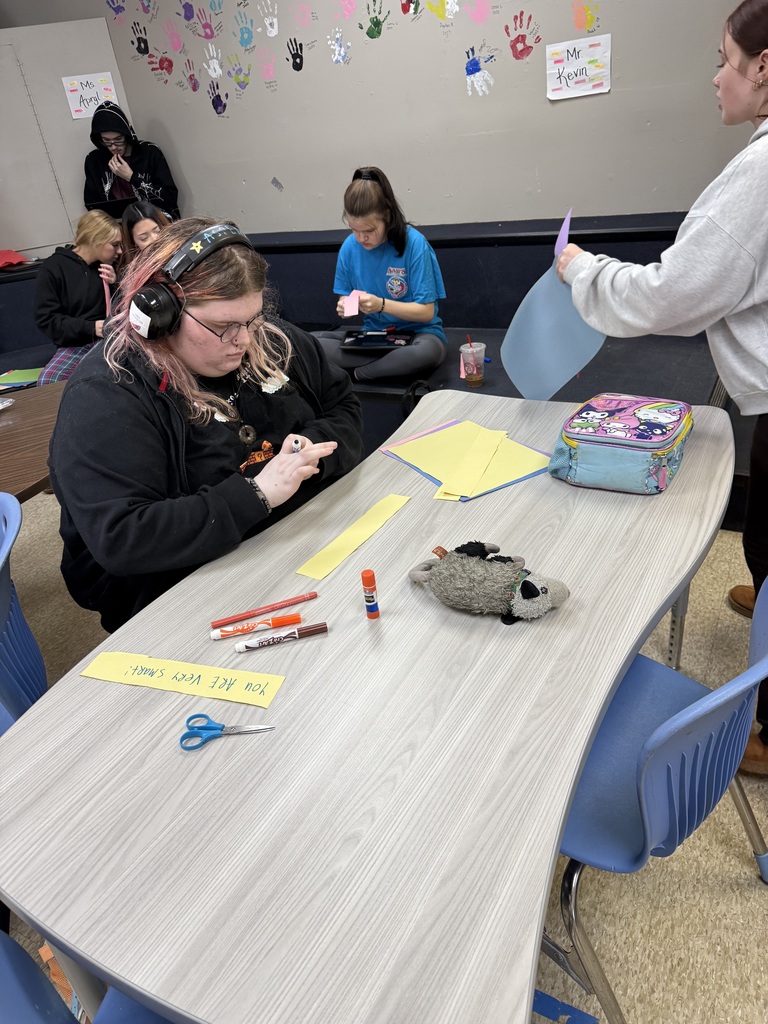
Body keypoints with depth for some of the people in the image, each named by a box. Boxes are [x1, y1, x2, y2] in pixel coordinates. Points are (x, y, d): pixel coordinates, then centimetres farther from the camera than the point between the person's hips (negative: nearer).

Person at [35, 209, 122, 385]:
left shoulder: (110, 265, 11)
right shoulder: (54, 267, -2)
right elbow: (46, 319, -5)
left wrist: (116, 285, -6)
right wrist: (90, 327, -17)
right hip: (76, 343, -2)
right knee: (47, 381, -30)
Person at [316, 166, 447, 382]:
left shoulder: (414, 243, -15)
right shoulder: (349, 247, -3)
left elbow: (426, 311, -14)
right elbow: (346, 300, 8)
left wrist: (382, 305, -28)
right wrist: (345, 305, -17)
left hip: (417, 332, -3)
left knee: (429, 351, -40)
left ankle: (356, 373, -16)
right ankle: (400, 363, -19)